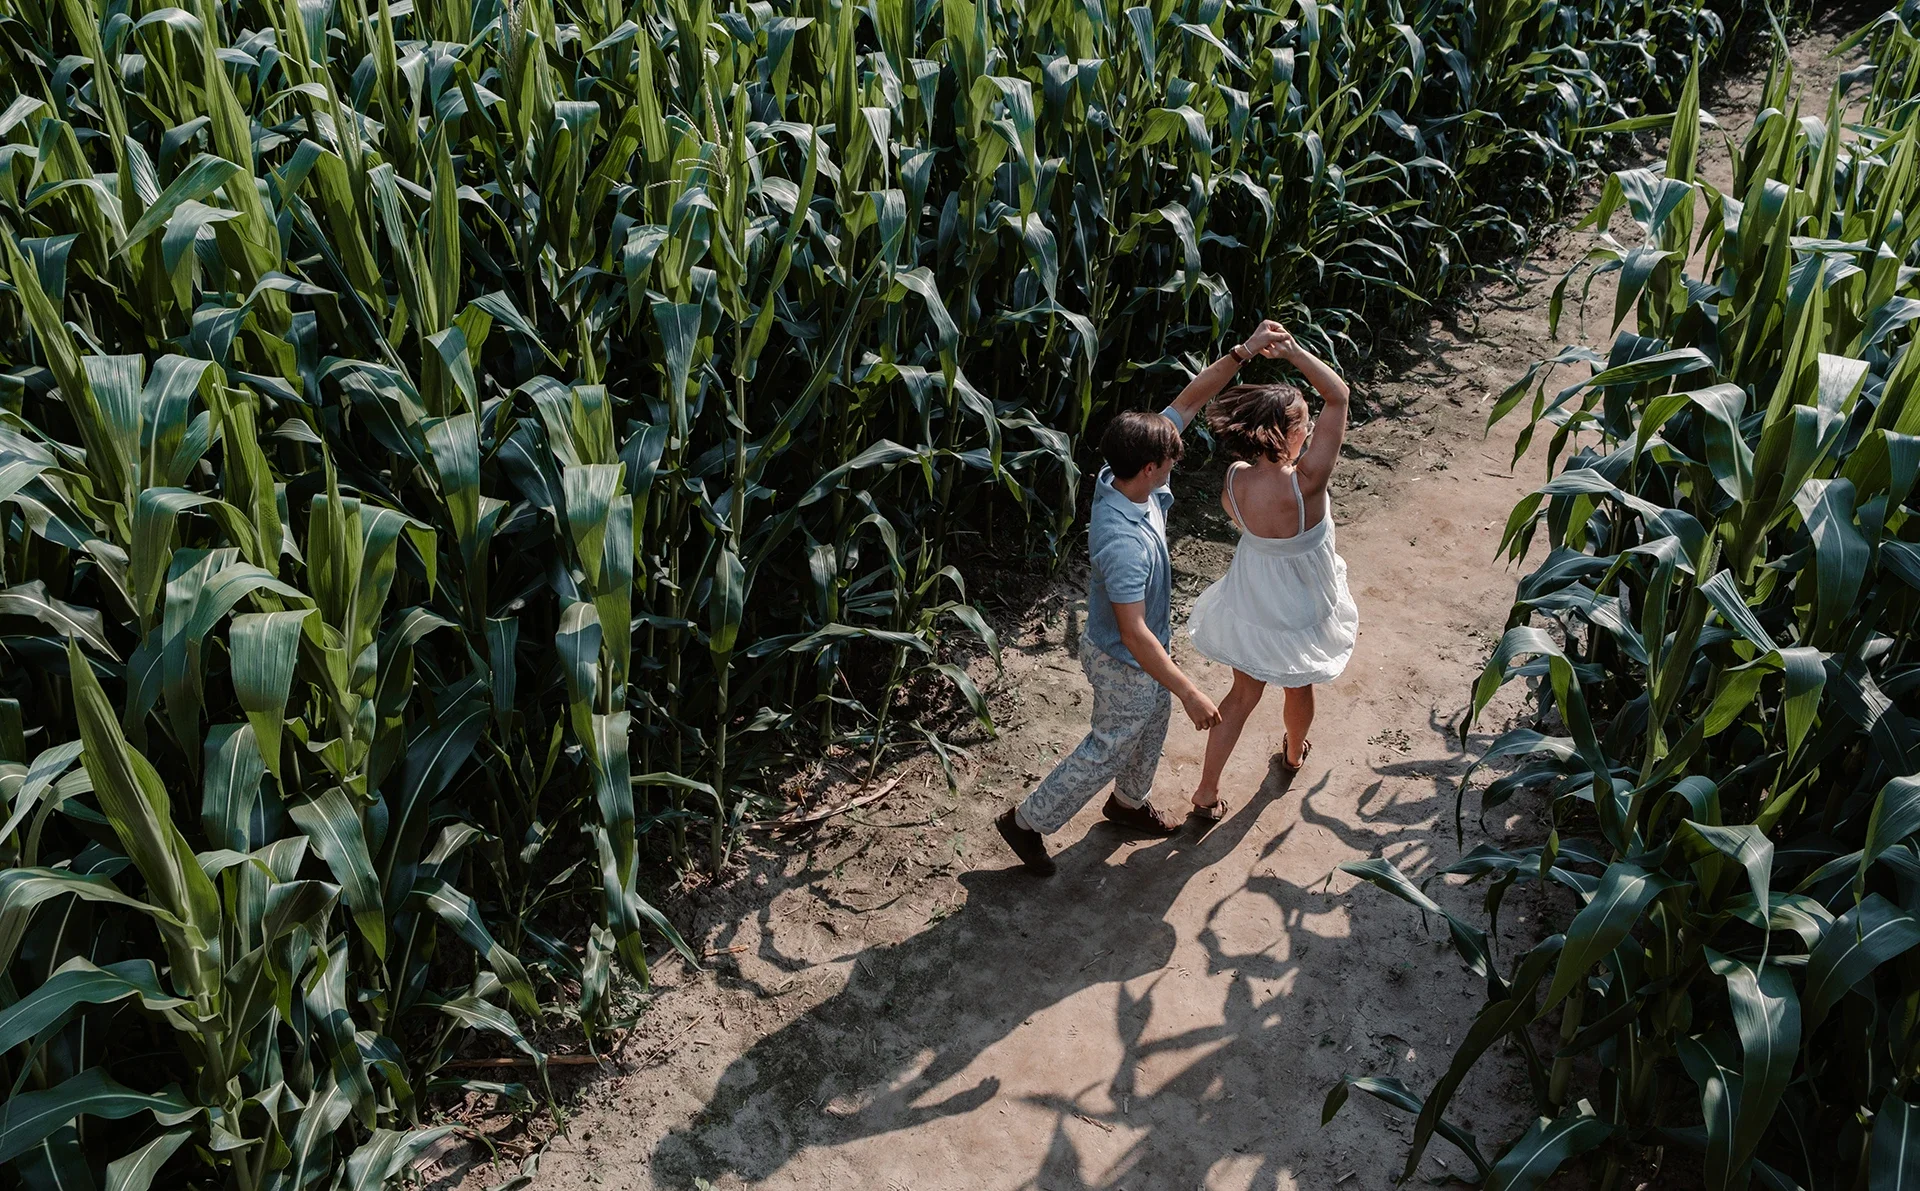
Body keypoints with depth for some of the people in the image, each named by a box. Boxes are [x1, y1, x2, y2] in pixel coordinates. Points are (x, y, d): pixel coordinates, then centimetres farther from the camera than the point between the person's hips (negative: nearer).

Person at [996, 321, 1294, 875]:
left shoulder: (1125, 476, -16)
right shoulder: (1124, 541, -41)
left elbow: (1189, 400, -10)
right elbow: (1133, 634, -38)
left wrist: (1242, 352, -16)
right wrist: (1189, 693, -33)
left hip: (1145, 652, 9)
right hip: (1126, 665, -9)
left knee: (1150, 730, 30)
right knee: (1107, 750, 13)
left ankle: (1130, 801, 57)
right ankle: (1028, 822, 30)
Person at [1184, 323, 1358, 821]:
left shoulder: (1234, 480, -22)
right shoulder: (1306, 483, -35)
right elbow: (1338, 396, -29)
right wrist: (1292, 351, -32)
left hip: (1250, 608, 3)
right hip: (1300, 611, -3)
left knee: (1242, 695, 21)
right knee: (1299, 687, 27)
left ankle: (1207, 792, 28)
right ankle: (1293, 753, 56)